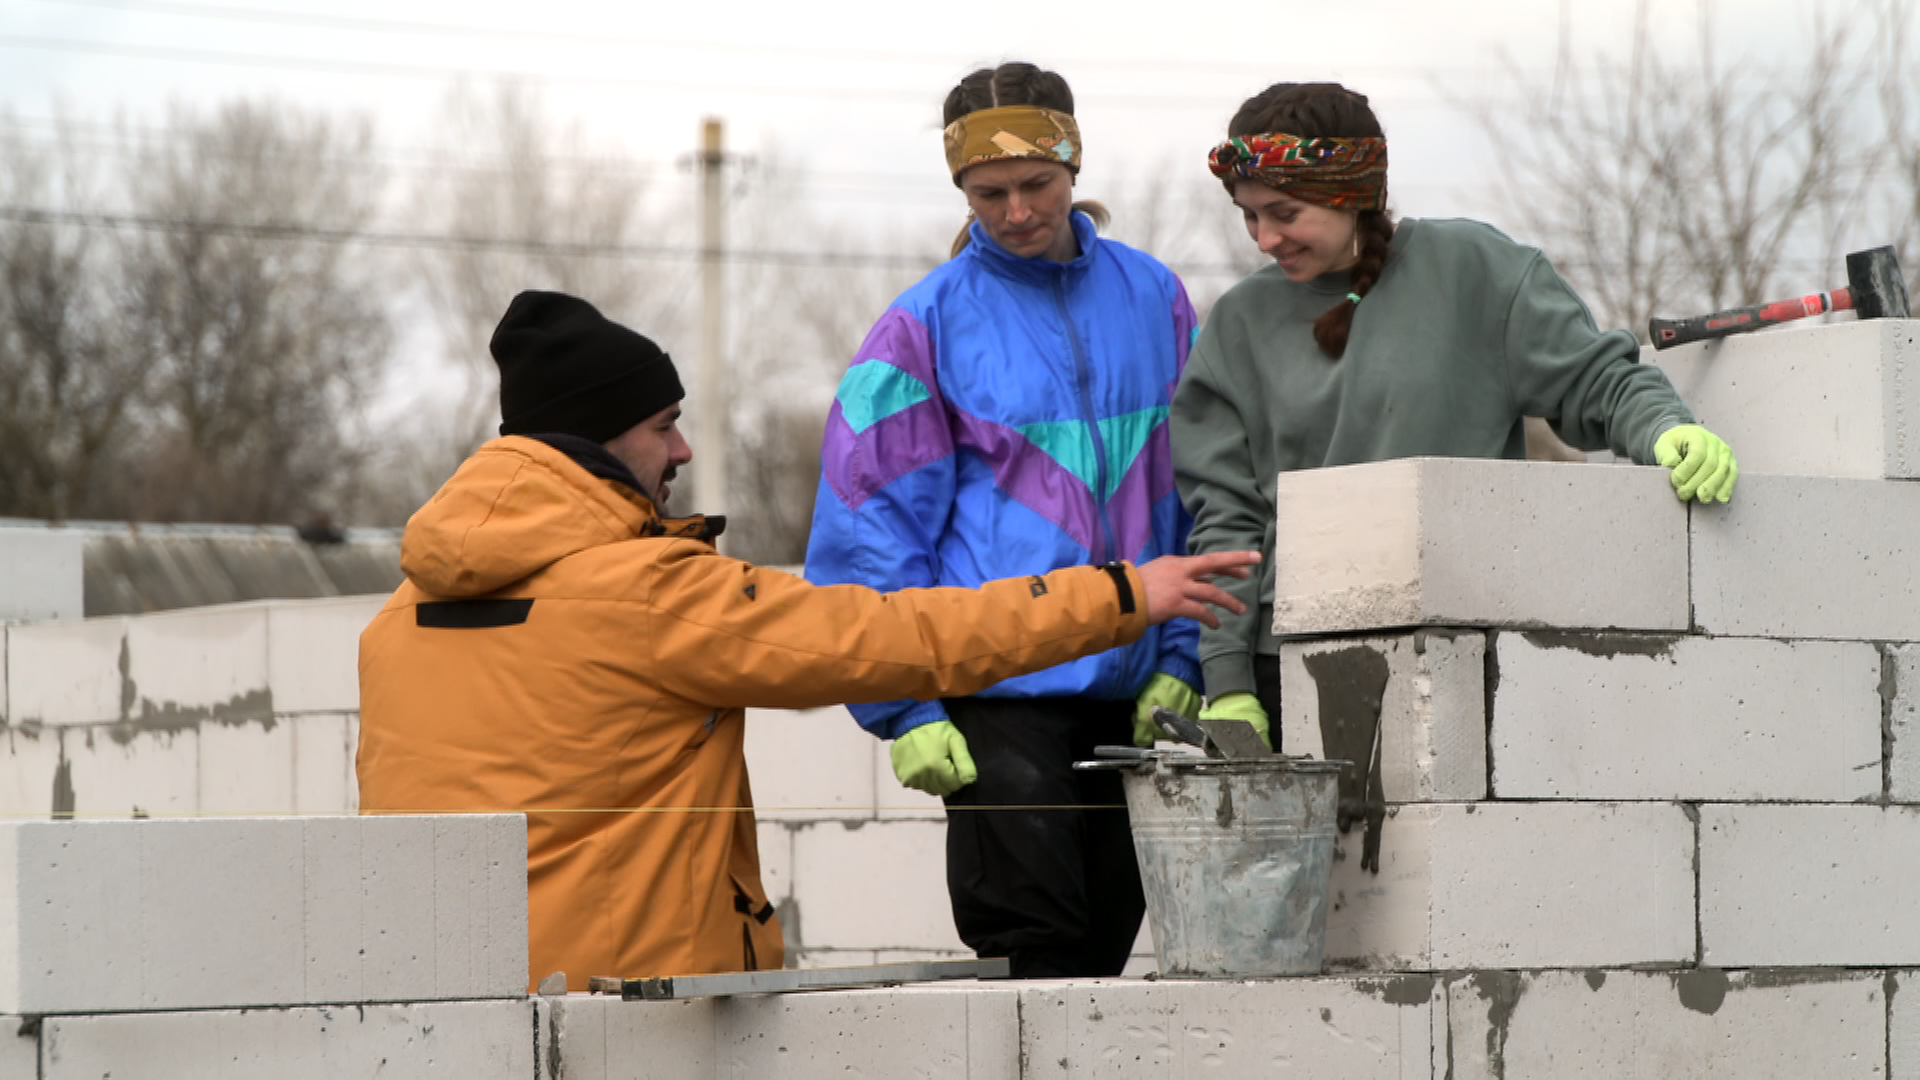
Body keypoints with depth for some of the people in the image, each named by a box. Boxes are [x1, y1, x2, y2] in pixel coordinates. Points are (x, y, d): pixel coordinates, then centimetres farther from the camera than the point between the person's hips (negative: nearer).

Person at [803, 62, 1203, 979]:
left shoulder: (1151, 298, 10)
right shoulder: (926, 325, -1)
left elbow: (1190, 494, 15)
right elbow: (867, 531, -2)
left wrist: (1181, 657, 7)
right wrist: (905, 709, -8)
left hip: (1127, 692, 4)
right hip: (997, 690, -4)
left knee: (1105, 947, 9)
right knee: (1028, 949, -10)